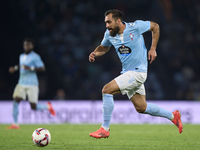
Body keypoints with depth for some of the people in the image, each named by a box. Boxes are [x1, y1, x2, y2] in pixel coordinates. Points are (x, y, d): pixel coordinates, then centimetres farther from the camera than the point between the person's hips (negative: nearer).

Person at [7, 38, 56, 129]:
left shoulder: (35, 57, -6)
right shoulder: (22, 56, 15)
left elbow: (42, 68, -13)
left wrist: (31, 68, -24)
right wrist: (15, 68, 17)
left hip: (32, 85, -6)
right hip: (21, 83, 6)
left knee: (33, 107, -6)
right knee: (15, 101, -12)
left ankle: (47, 107, 25)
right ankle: (15, 124, -7)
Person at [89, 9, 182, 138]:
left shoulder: (135, 27, -15)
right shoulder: (109, 34, 1)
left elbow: (155, 26, 0)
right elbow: (104, 47, 20)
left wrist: (153, 49, -3)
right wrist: (95, 53, -3)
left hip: (138, 72, -7)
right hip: (127, 73, 7)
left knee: (107, 90, -19)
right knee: (141, 108, 11)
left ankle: (105, 129, -10)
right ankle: (173, 116, 31)